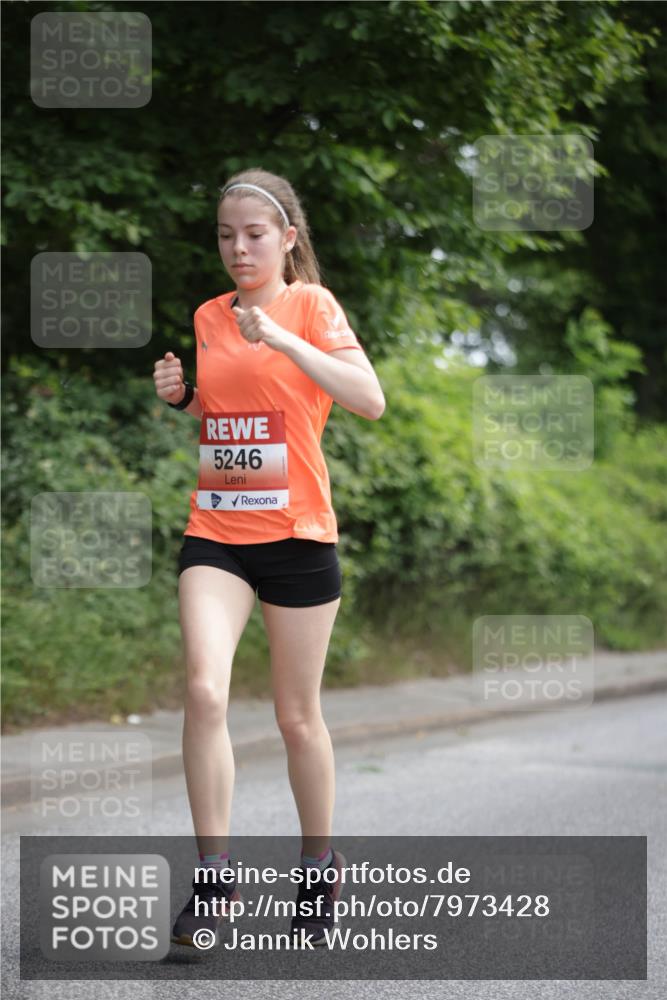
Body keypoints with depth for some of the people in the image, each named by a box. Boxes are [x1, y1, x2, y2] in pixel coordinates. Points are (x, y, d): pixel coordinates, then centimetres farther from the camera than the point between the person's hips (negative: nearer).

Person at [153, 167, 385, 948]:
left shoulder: (311, 305, -3)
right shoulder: (207, 318, 11)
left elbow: (370, 400, -17)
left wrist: (282, 339, -25)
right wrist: (177, 395, 3)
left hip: (297, 534, -3)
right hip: (214, 534, 3)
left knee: (297, 717, 7)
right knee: (204, 690, -17)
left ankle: (319, 866, 27)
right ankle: (213, 876, -9)